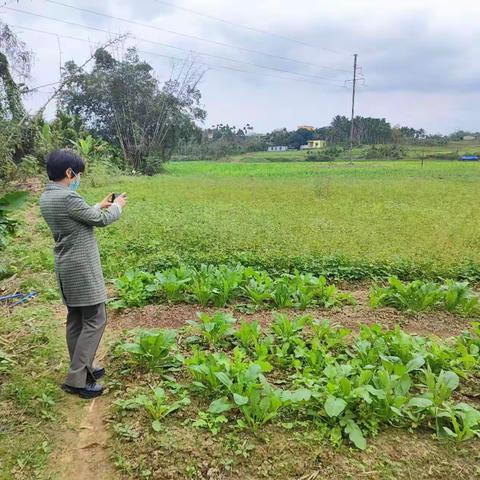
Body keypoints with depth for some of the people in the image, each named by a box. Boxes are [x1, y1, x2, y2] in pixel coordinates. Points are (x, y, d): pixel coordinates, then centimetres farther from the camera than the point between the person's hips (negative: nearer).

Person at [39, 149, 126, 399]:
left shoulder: (46, 197, 7)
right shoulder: (68, 198, -22)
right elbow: (101, 220, -11)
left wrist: (99, 207, 22)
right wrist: (117, 206, 7)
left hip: (66, 267, 10)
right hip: (82, 268, -10)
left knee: (75, 319, 16)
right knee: (95, 320, -1)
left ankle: (82, 367, 29)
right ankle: (76, 379, 2)